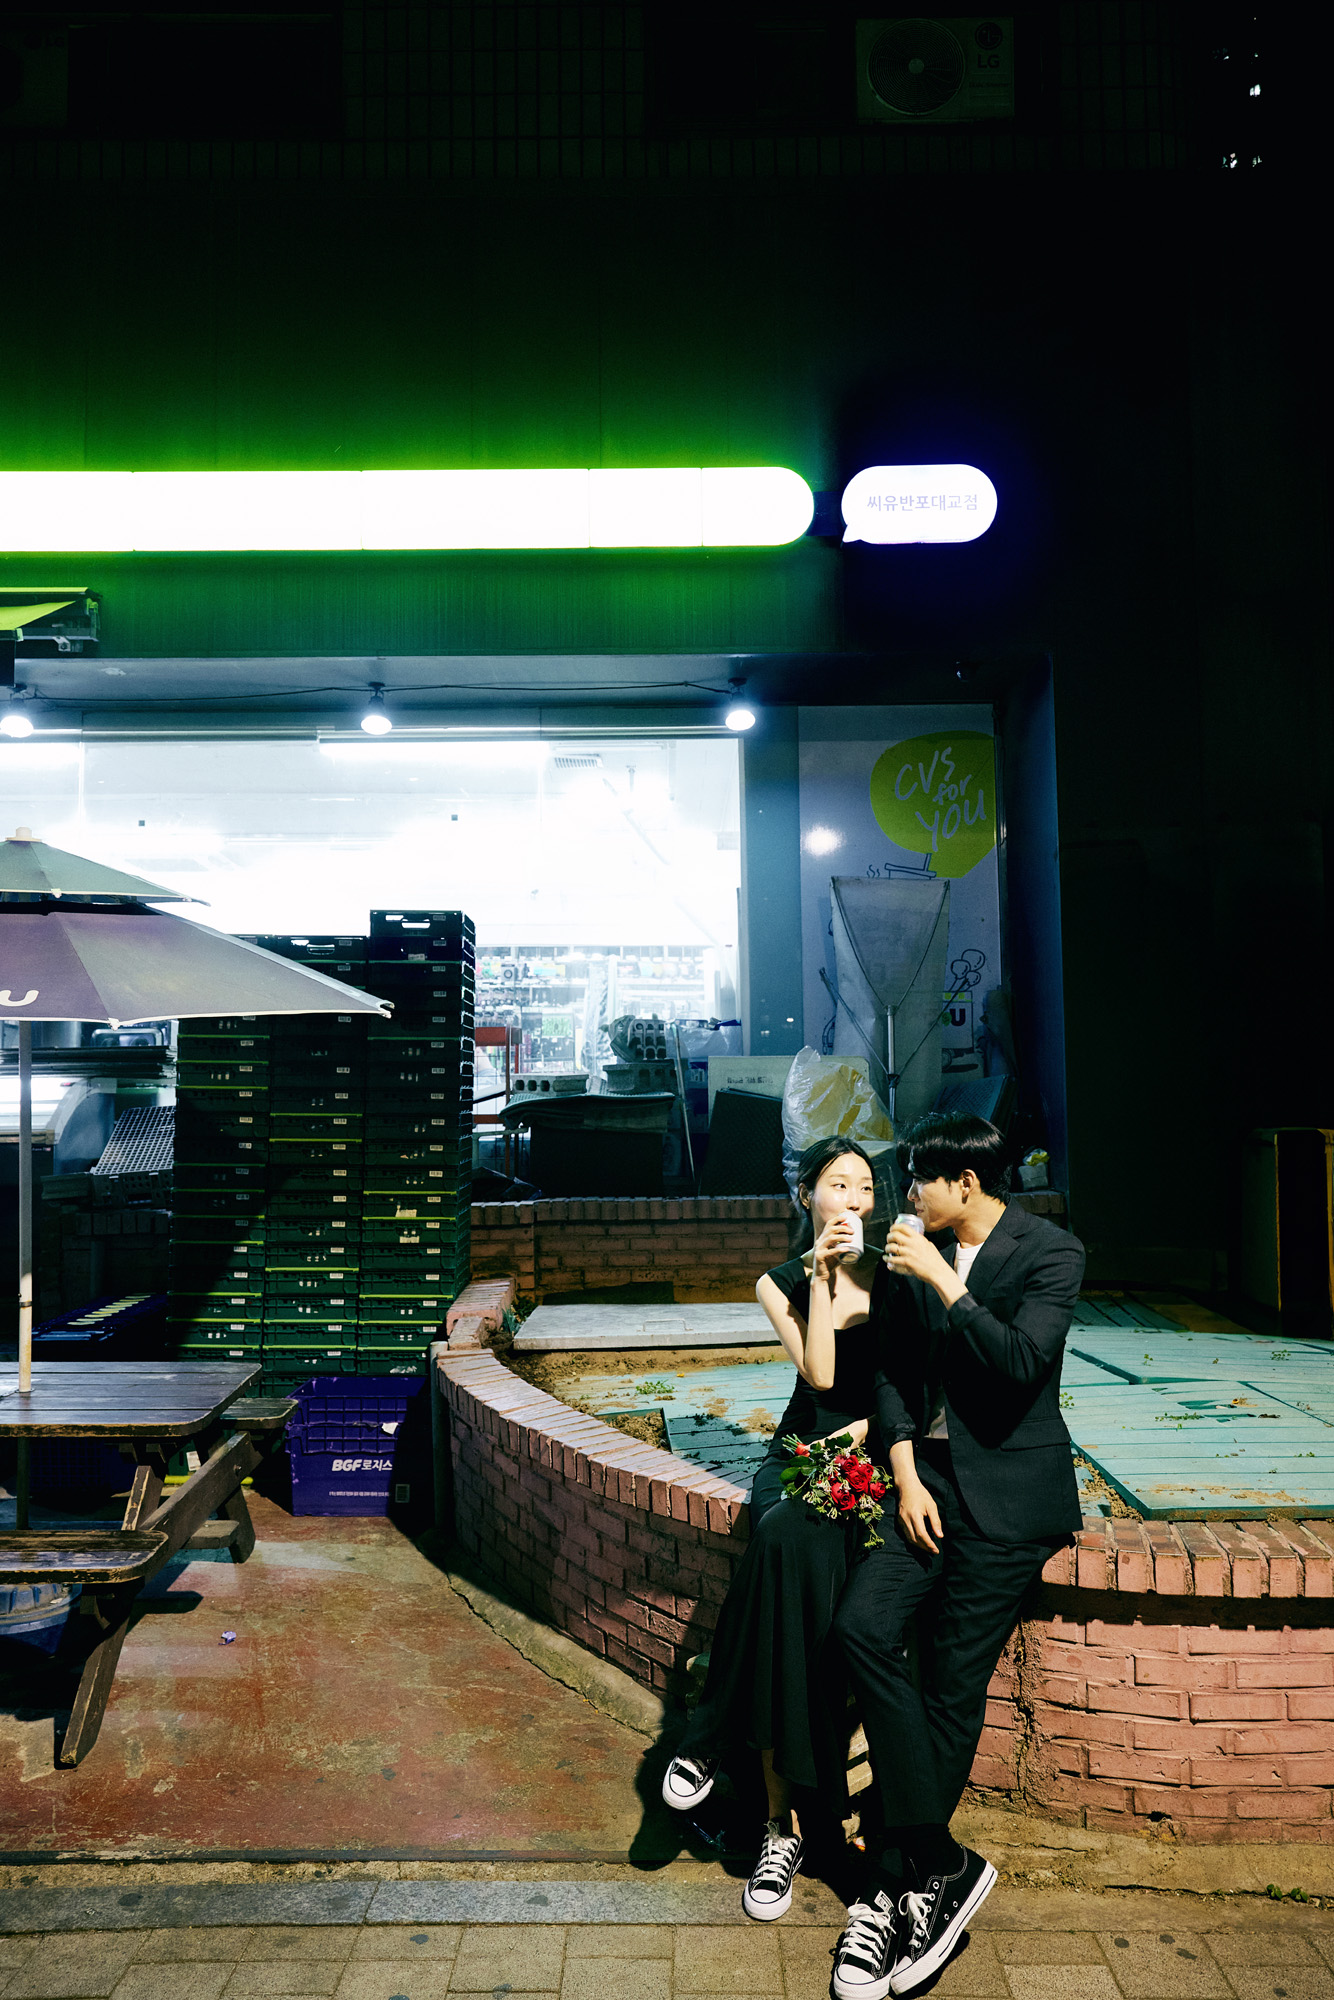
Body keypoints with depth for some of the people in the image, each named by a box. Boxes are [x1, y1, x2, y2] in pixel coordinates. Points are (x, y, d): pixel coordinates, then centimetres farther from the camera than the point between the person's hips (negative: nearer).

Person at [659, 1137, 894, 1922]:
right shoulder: (781, 1284, 6)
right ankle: (784, 1820, -20)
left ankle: (715, 1739, -15)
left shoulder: (896, 1278, 5)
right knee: (789, 1546, -31)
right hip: (800, 1453, 1)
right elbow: (819, 1373, -8)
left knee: (788, 1536, -31)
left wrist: (861, 1431, -13)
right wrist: (821, 1277, -12)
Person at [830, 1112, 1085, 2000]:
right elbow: (892, 1368, 11)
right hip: (926, 1474, 5)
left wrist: (940, 1279, -21)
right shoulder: (921, 1252, 9)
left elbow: (1022, 1363, -21)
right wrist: (906, 1475, 0)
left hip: (1008, 1490, -5)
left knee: (953, 1686, -3)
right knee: (863, 1625, -16)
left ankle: (897, 1890, 12)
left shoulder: (1052, 1252, -8)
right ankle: (940, 1861, -6)